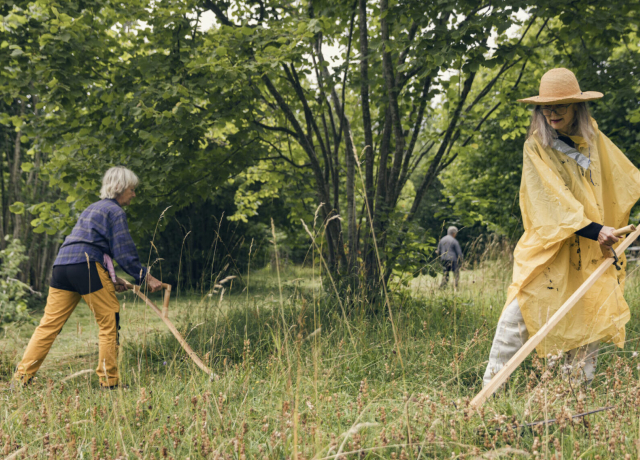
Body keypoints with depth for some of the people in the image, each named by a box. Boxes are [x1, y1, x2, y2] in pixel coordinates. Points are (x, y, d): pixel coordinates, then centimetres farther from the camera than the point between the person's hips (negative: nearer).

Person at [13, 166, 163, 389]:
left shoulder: (93, 208, 29)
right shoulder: (115, 211, 2)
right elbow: (124, 253, -5)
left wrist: (111, 280, 26)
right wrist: (146, 278, 1)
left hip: (62, 263, 8)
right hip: (86, 265, -8)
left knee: (50, 323, 7)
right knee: (109, 321, 1)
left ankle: (22, 376, 5)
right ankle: (109, 381, 3)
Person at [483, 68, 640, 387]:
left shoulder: (595, 141, 8)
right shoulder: (536, 146, -6)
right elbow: (553, 200, -14)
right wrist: (593, 229, -21)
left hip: (593, 250, 5)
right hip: (550, 245, -5)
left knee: (593, 318, 3)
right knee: (522, 308, -14)